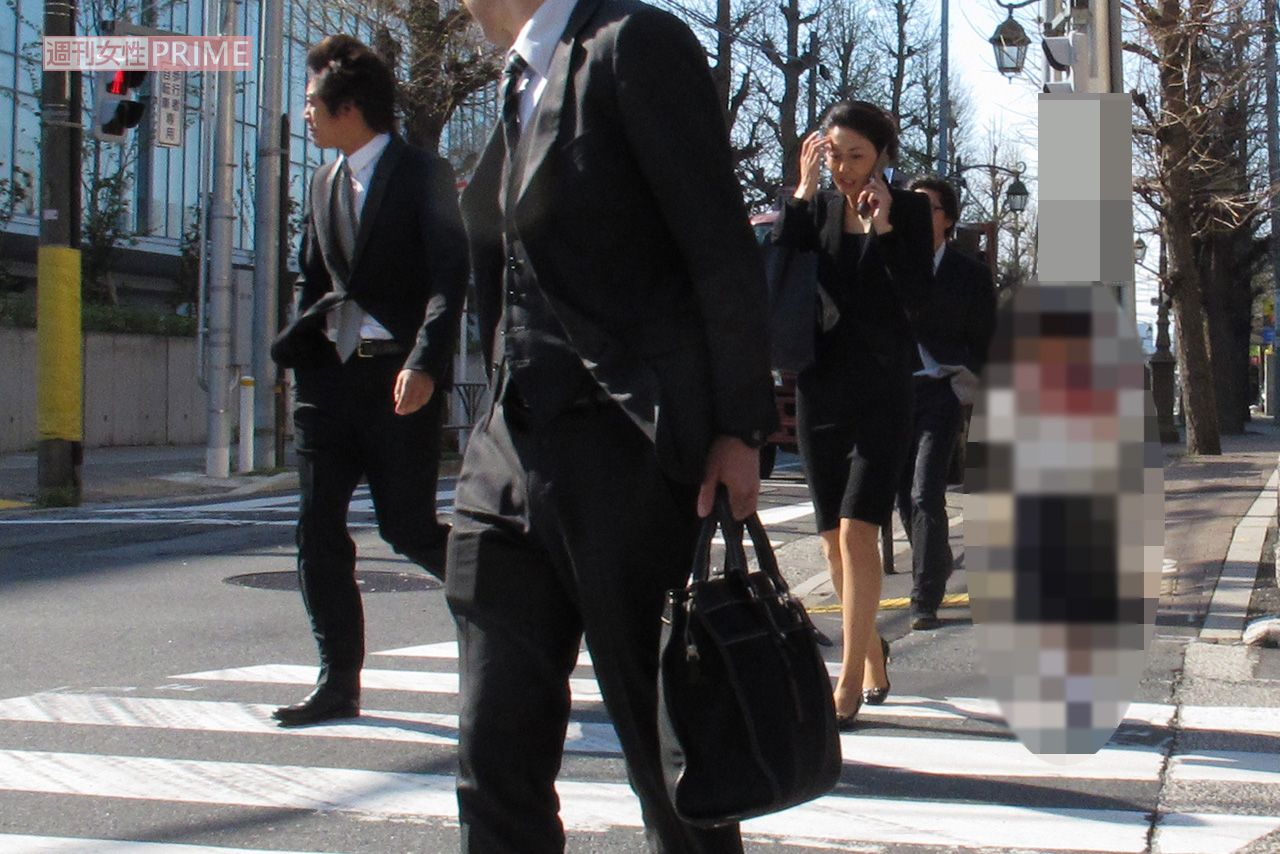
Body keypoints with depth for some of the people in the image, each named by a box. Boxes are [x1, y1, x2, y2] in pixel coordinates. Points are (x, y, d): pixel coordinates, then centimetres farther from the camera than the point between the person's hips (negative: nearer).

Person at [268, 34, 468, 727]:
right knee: (317, 530, 0)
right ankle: (338, 683, 7)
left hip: (400, 380, -6)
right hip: (330, 376, 6)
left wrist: (424, 364, -25)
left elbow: (449, 277, -13)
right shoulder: (324, 184, 15)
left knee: (409, 530, -3)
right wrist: (295, 350, 5)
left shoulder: (424, 175, -4)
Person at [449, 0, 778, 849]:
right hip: (514, 459, 8)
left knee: (666, 754, 3)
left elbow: (723, 248, -11)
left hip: (630, 456, -7)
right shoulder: (523, 82, 18)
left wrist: (738, 430, -15)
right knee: (496, 764, 5)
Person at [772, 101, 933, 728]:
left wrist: (883, 228, -17)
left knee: (857, 533, -15)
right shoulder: (814, 210, 6)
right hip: (819, 391, 4)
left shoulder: (909, 211, 0)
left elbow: (916, 297, -9)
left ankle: (850, 681, -12)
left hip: (880, 393, -3)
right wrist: (802, 193, -13)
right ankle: (872, 652, 29)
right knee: (833, 541, 9)